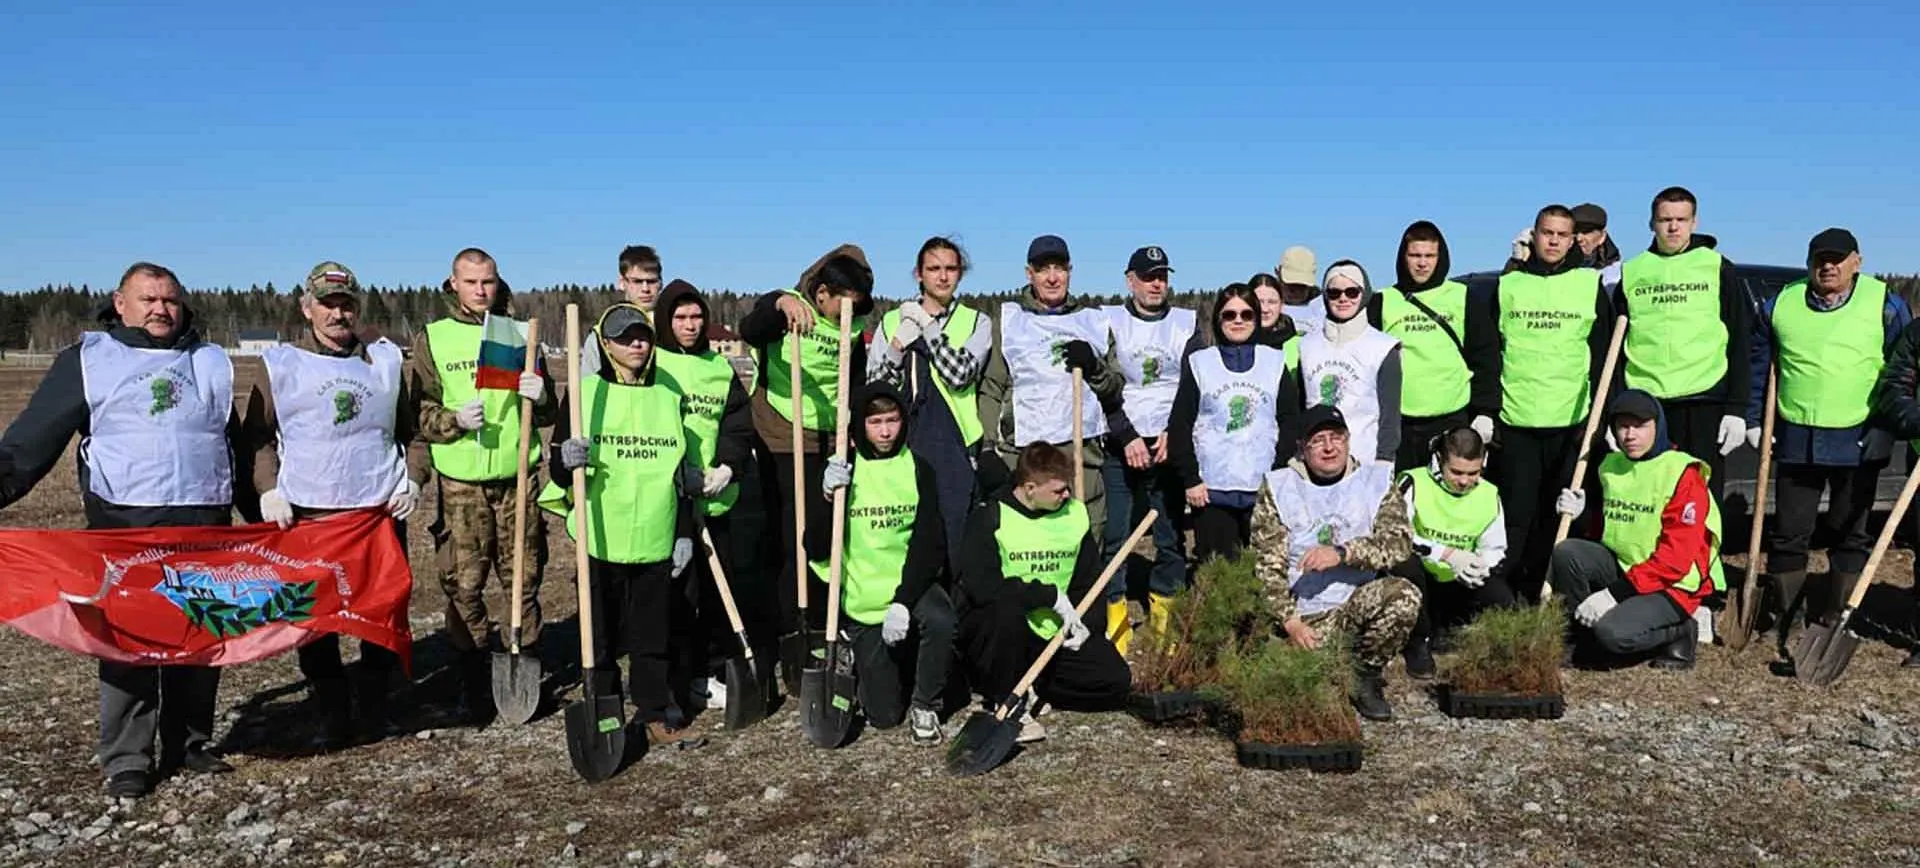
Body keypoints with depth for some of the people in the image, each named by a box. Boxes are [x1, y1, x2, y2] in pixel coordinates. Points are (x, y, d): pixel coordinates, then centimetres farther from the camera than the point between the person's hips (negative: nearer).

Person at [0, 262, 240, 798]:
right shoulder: (89, 360, 5)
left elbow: (236, 443, 22)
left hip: (204, 525, 3)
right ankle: (126, 761, 8)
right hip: (124, 524, -3)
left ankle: (188, 744, 21)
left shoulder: (212, 363, 15)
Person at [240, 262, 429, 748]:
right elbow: (258, 436, 7)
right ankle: (332, 717, 13)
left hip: (382, 512, 2)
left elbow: (412, 431, 16)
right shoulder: (280, 365, 6)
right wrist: (268, 489, -6)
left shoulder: (386, 362, 11)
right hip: (307, 515, -1)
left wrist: (413, 478, 3)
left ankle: (374, 709, 21)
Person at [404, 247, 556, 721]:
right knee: (463, 584, 0)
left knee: (525, 578, 5)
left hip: (518, 476, 1)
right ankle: (474, 681, 12)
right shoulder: (431, 338, 5)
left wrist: (541, 396, -10)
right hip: (460, 483, -1)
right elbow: (418, 413, 2)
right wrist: (455, 419, -17)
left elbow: (547, 415, 12)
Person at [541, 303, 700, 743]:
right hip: (601, 538, -2)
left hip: (655, 538, 2)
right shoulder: (585, 394, -1)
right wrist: (566, 462, -23)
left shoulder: (669, 399, 9)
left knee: (653, 631, 9)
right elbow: (558, 470, 0)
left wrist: (685, 533, 9)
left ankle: (655, 711, 22)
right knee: (602, 630, 8)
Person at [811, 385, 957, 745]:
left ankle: (925, 705, -8)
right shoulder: (842, 470, -4)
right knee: (884, 715, -2)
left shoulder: (918, 470, -2)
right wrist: (827, 499, -24)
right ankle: (862, 664, 33)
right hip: (862, 598, 0)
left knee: (941, 621, -35)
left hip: (911, 583, 1)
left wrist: (903, 602, -22)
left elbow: (929, 546, -9)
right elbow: (817, 551, -8)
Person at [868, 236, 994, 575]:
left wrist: (927, 325, -6)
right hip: (904, 446, 2)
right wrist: (898, 347, -7)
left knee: (955, 544, -4)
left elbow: (960, 374, -9)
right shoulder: (892, 321, 13)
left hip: (955, 448, -1)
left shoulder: (977, 323, 8)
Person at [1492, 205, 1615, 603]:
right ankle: (1497, 595, 1)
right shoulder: (1507, 285, 7)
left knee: (1561, 515, 6)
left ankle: (1541, 596, 15)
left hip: (1572, 421, 1)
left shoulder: (1591, 285, 7)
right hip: (1515, 420, -1)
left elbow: (1605, 355, 7)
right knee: (1515, 512, -3)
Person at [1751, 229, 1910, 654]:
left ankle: (1836, 620, 17)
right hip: (1795, 439, 2)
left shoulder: (1886, 305, 0)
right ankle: (1789, 619, 15)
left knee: (1849, 534, 7)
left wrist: (1887, 428, -7)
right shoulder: (1780, 305, 5)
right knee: (1788, 533, 4)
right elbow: (1759, 367, 12)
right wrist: (1754, 421, 6)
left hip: (1857, 442, -1)